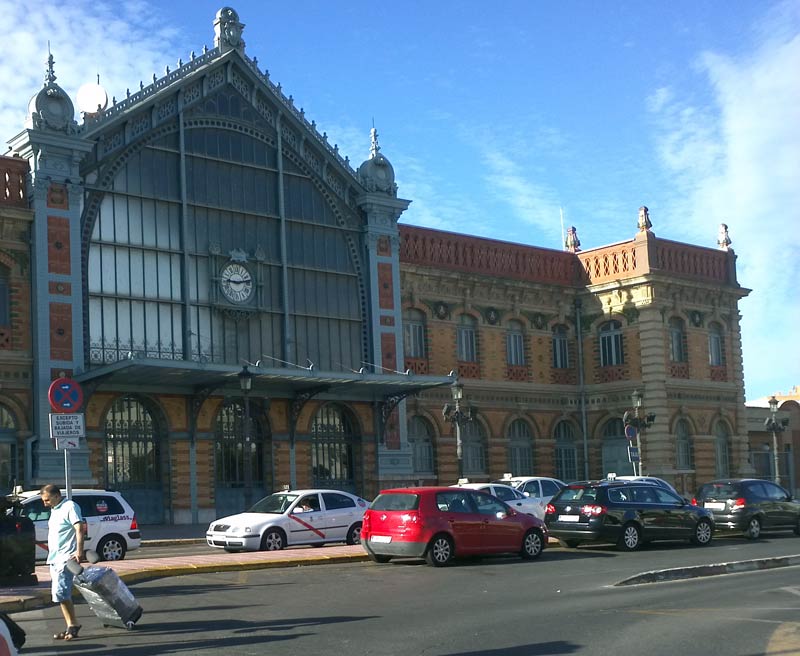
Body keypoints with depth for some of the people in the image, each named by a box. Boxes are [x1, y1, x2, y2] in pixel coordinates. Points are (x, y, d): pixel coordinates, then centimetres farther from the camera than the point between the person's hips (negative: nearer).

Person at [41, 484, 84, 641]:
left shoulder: (70, 506, -8)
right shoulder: (54, 510, 20)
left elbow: (79, 529, -17)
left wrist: (79, 550, -27)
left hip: (66, 558, -10)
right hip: (54, 559, 10)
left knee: (60, 592, -17)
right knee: (62, 594, 7)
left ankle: (73, 625, -10)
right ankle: (71, 628, 10)